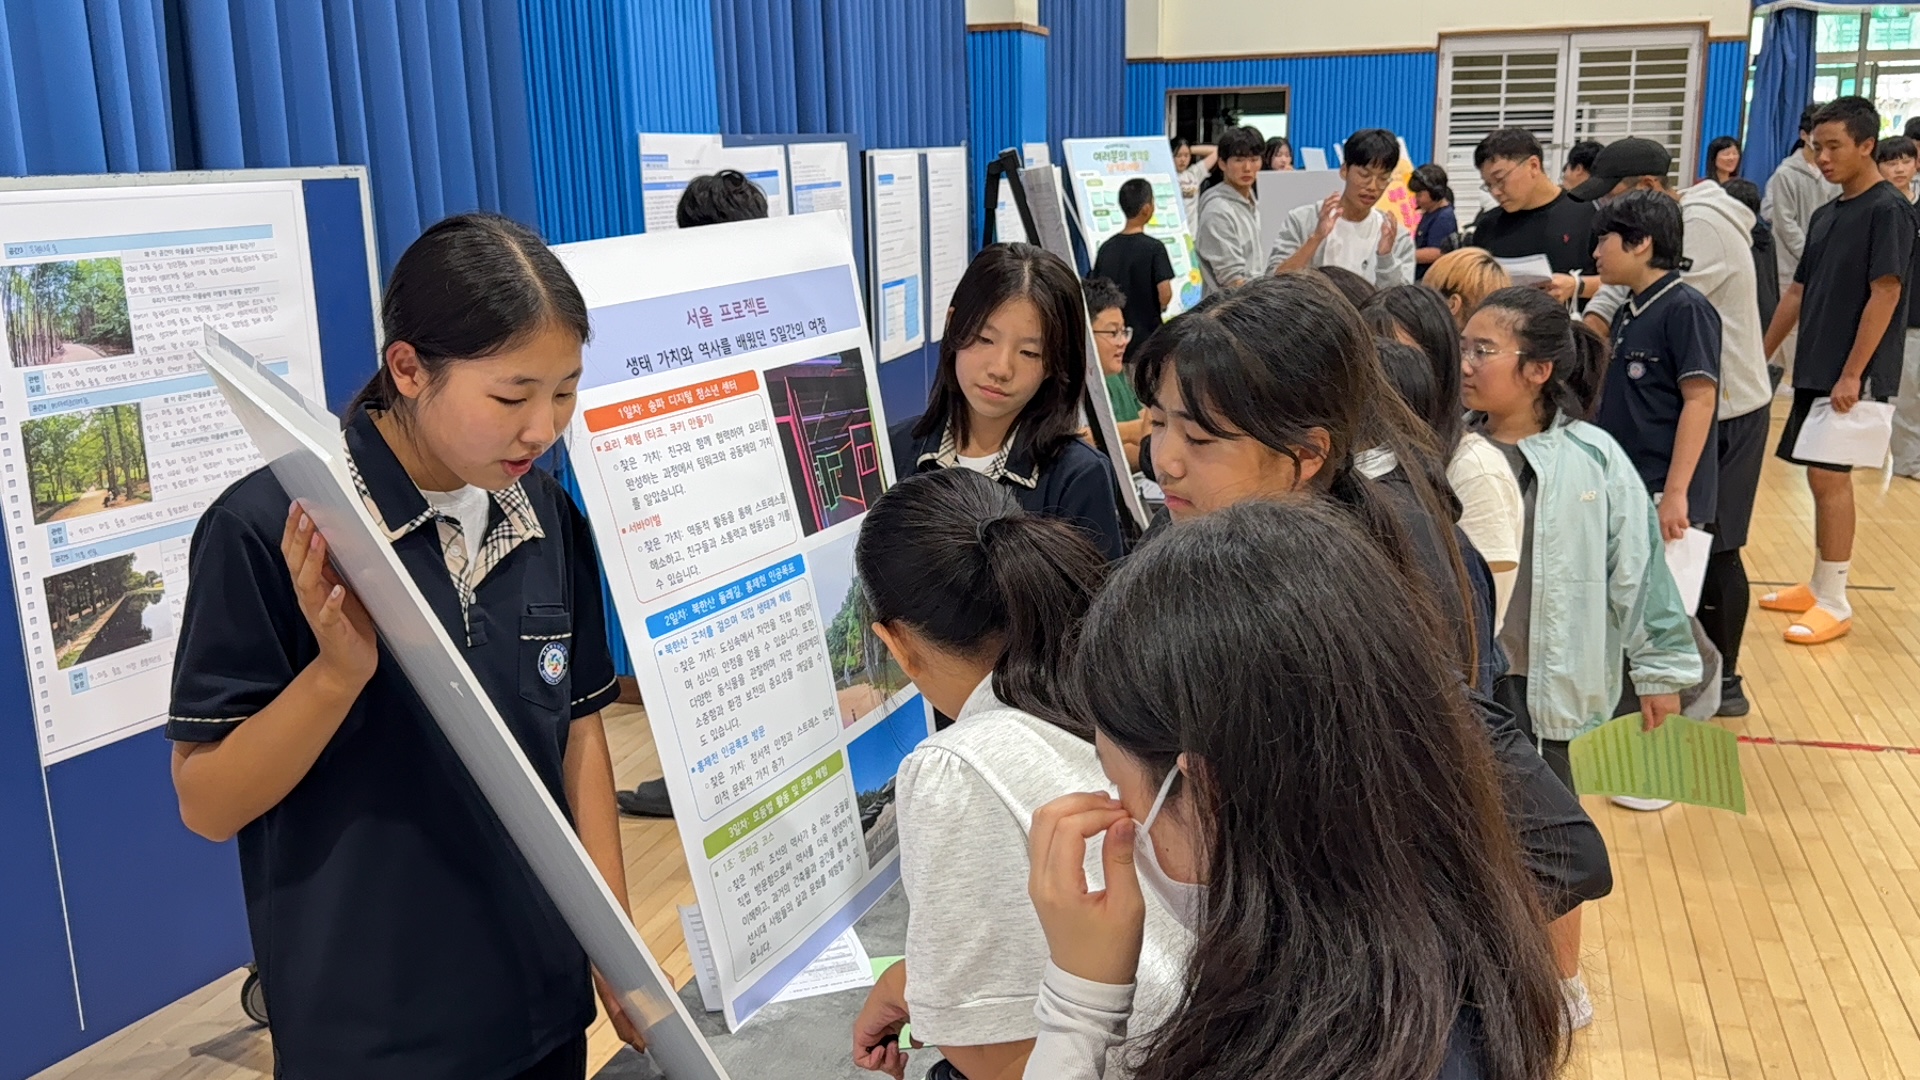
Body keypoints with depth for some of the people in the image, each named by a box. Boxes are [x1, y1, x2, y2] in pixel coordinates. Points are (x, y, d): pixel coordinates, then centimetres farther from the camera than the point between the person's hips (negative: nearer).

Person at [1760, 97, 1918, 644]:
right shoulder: (1826, 215, 13)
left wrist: (1852, 374, -19)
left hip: (1855, 375, -7)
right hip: (1815, 370, 8)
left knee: (1828, 476, -7)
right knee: (1822, 477, 12)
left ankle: (1834, 603, 1)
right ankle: (1819, 587, 22)